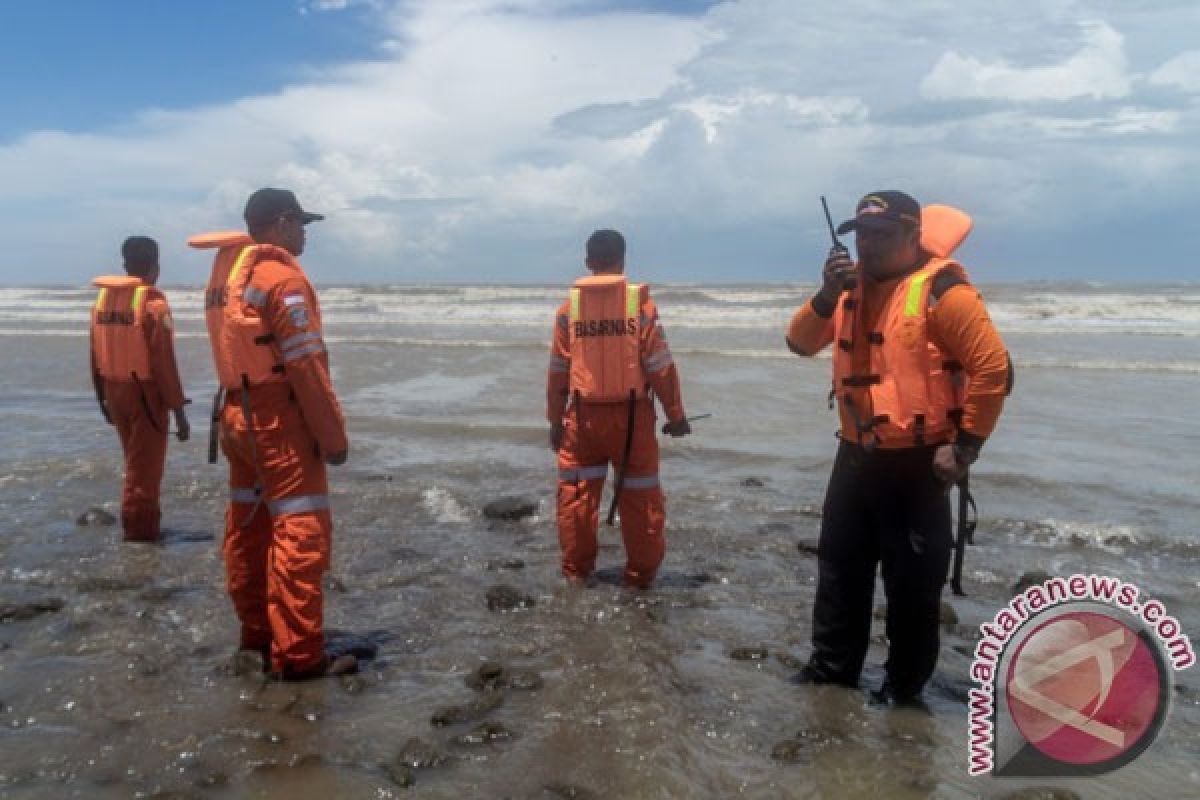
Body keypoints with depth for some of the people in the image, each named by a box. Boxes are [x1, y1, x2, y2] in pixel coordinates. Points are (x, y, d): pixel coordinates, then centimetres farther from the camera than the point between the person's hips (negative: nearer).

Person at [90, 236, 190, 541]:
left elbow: (96, 357, 11)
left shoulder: (102, 299, 7)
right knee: (145, 468, 3)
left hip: (115, 392, 7)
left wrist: (104, 398, 21)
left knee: (136, 462, 21)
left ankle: (141, 526, 30)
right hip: (145, 394, -7)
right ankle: (140, 533, 9)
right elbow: (164, 362, -18)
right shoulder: (153, 303, -14)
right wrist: (179, 410, -14)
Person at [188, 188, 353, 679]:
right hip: (279, 420, -10)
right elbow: (307, 366, -19)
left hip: (237, 415, 10)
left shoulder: (226, 274, 12)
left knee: (249, 527, 15)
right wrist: (333, 435, -14)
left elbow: (236, 352, 13)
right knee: (301, 531, -6)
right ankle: (298, 655, -3)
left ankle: (257, 635, 27)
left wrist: (237, 410, 16)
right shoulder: (283, 278, -15)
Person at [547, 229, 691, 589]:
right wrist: (676, 414, 3)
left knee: (577, 491, 13)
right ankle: (641, 574, 15)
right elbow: (660, 365, -6)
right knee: (640, 495, 9)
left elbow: (558, 370, 5)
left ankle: (576, 570, 20)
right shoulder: (640, 302, -5)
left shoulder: (570, 306, 1)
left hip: (584, 414, 2)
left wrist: (556, 420, 14)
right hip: (631, 413, -1)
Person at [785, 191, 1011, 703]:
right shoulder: (850, 289, 9)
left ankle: (904, 685, 21)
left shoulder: (940, 289, -14)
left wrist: (965, 446, -16)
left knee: (911, 581, 3)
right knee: (839, 565, 15)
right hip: (856, 456, 7)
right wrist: (827, 296, -12)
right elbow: (800, 343, 5)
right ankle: (832, 666, 30)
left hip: (917, 462, -7)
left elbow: (993, 368, -17)